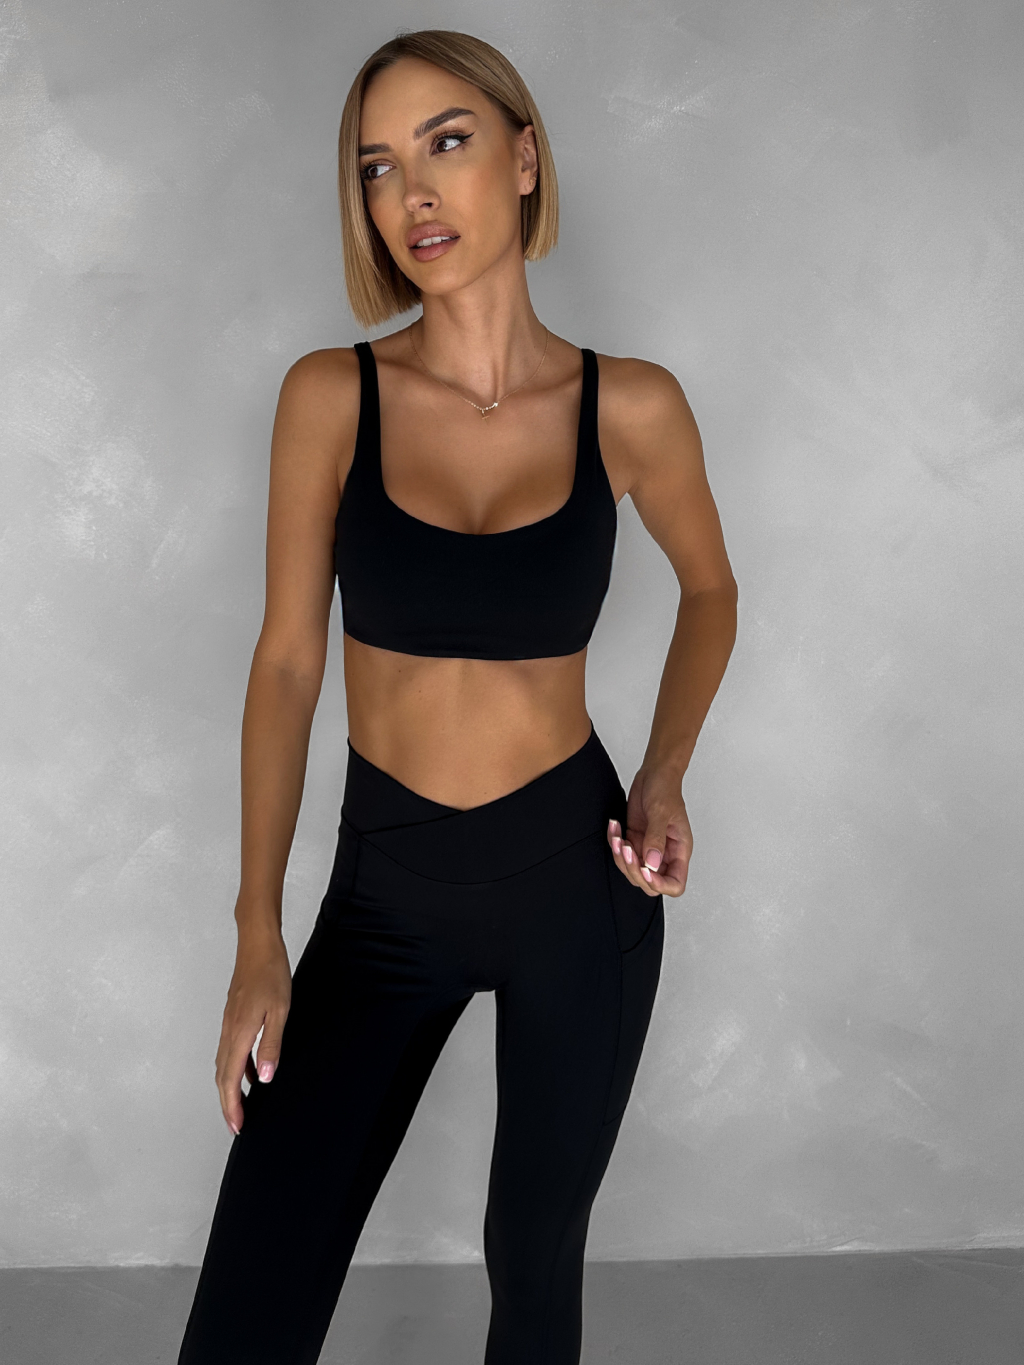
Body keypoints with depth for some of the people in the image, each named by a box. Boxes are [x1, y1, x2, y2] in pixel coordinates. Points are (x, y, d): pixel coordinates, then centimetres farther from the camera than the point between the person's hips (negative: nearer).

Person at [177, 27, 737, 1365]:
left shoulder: (630, 406, -7)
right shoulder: (332, 395, -7)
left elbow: (711, 587, 12)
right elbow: (287, 658, -3)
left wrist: (667, 772, -3)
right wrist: (259, 938, -4)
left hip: (576, 882, 0)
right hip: (386, 890, 0)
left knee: (535, 1256, 16)